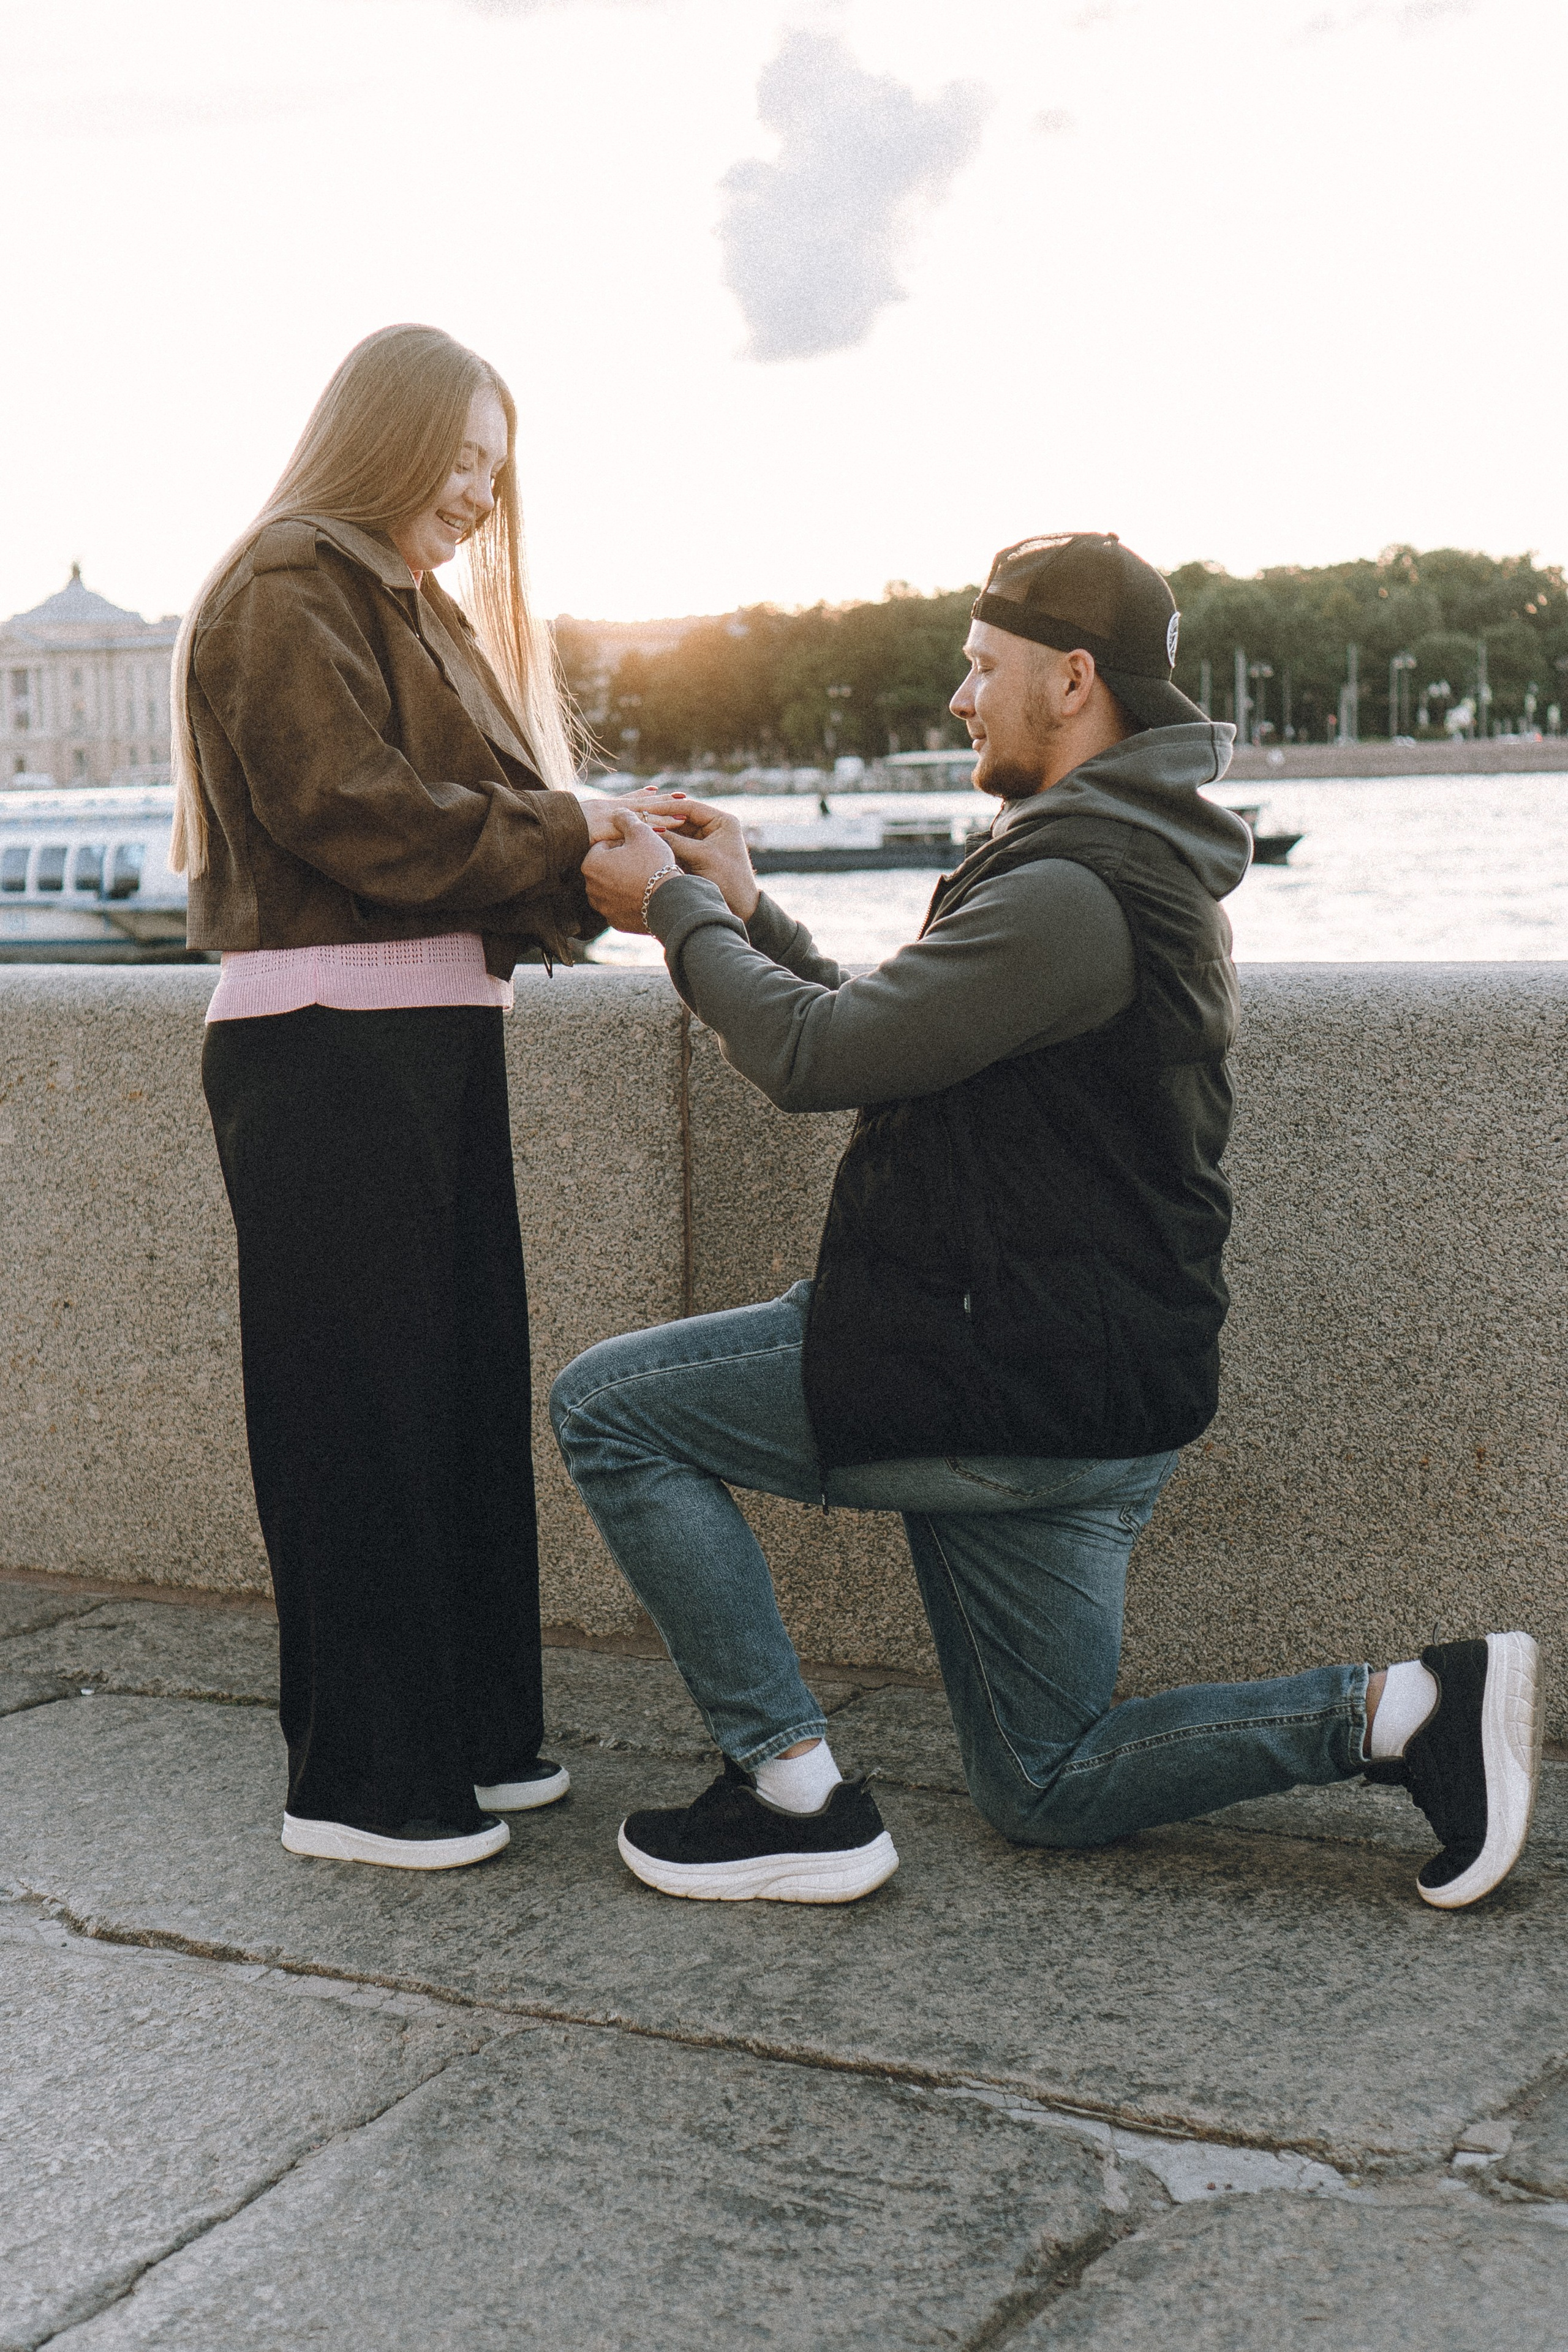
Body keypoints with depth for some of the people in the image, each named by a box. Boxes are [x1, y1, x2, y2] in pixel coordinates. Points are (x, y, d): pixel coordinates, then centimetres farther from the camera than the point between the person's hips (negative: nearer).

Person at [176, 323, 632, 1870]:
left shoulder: (408, 608, 24)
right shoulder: (286, 593, -6)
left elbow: (474, 818, 17)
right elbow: (355, 813, -17)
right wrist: (570, 838, -11)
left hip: (433, 1038, 9)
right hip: (329, 1040, -9)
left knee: (463, 1389, 11)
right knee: (360, 1410, -5)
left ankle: (467, 1733, 21)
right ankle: (359, 1781, 4)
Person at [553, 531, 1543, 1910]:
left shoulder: (1075, 895, -20)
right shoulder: (1133, 865, 15)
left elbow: (819, 1057, -22)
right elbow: (888, 1045, 18)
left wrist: (675, 912, -7)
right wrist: (743, 915, 14)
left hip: (1019, 1391, -11)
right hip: (1073, 1387, 11)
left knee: (610, 1409, -1)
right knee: (1050, 1789, 18)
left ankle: (793, 1796, -1)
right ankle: (1409, 1711, 8)